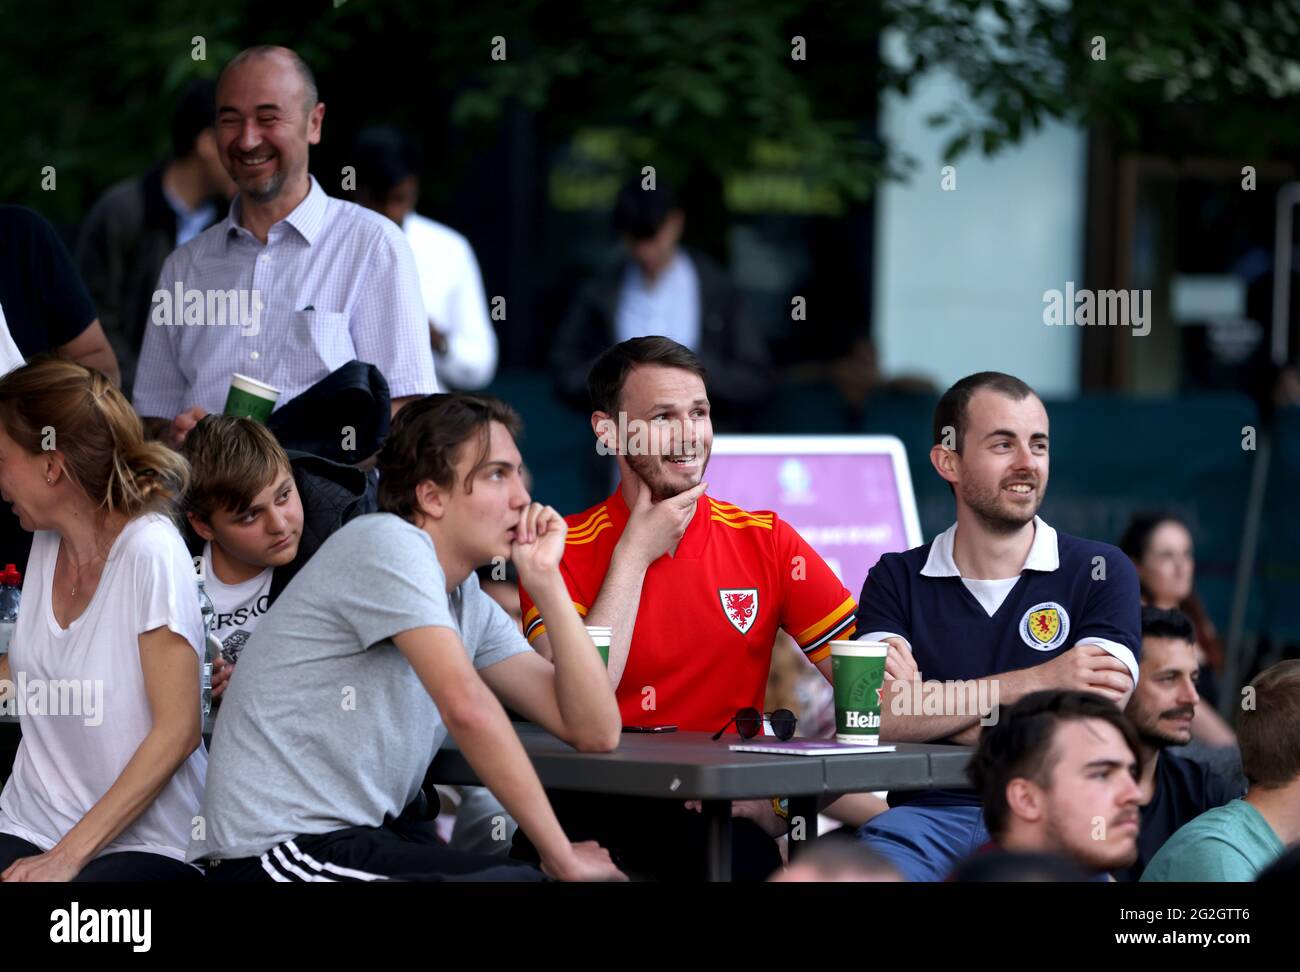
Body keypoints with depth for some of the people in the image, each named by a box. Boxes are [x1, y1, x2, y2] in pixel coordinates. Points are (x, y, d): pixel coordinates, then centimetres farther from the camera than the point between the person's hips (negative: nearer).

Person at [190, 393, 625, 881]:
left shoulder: (472, 604, 12)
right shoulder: (388, 543, -12)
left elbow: (594, 730, 6)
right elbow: (466, 707, -22)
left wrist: (546, 580, 1)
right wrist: (561, 858, -19)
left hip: (373, 836, 9)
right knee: (528, 880, -26)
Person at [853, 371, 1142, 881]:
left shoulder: (1101, 572, 9)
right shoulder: (897, 580, 12)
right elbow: (873, 715, -5)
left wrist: (925, 705, -4)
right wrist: (1036, 682, -10)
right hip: (927, 815, 0)